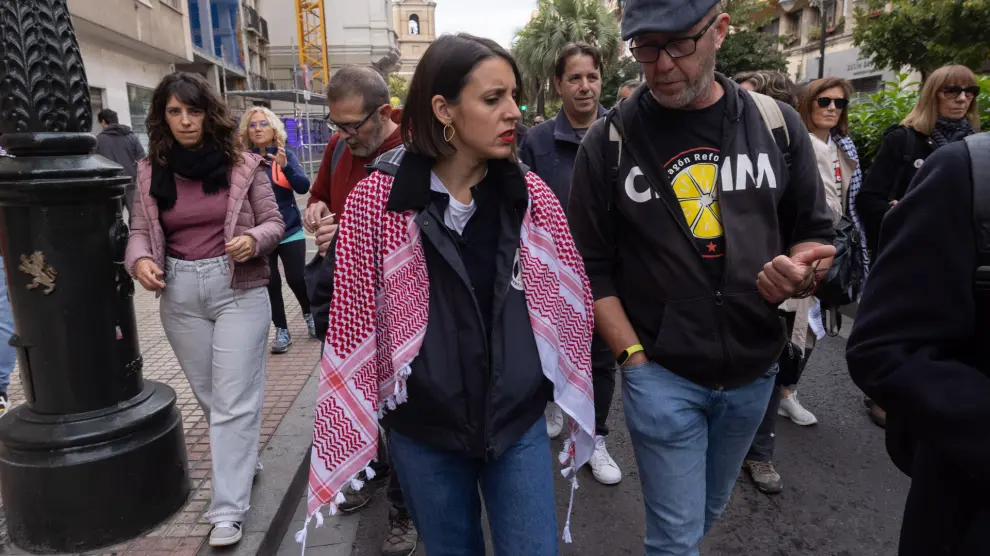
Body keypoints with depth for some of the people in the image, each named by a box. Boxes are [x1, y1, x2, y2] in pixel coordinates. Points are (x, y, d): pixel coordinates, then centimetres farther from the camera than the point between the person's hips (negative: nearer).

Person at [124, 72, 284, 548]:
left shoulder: (242, 165, -4)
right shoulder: (150, 171, 4)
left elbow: (273, 222, -1)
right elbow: (140, 231, 7)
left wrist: (253, 239, -23)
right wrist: (140, 260, -15)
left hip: (238, 290, -4)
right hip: (179, 294, 4)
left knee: (233, 399, -2)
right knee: (208, 395, 17)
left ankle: (228, 509, 5)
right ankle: (242, 459, 41)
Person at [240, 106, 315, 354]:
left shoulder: (287, 156, -1)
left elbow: (303, 187, -14)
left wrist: (285, 166, -30)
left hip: (289, 231, -1)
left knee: (296, 278, -4)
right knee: (270, 283, 3)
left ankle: (309, 314, 25)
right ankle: (281, 331, 18)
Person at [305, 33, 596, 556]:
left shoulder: (531, 194, -5)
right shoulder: (376, 200, -11)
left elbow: (571, 301, 3)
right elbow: (352, 317, -3)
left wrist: (576, 398, 6)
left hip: (519, 423, 1)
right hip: (423, 431, 0)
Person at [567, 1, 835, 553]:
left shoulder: (778, 123, -1)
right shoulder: (609, 140, -9)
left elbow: (817, 234, 6)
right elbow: (591, 266, -5)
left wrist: (802, 274, -16)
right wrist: (634, 358, -11)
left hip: (754, 371, 4)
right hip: (661, 374, -3)